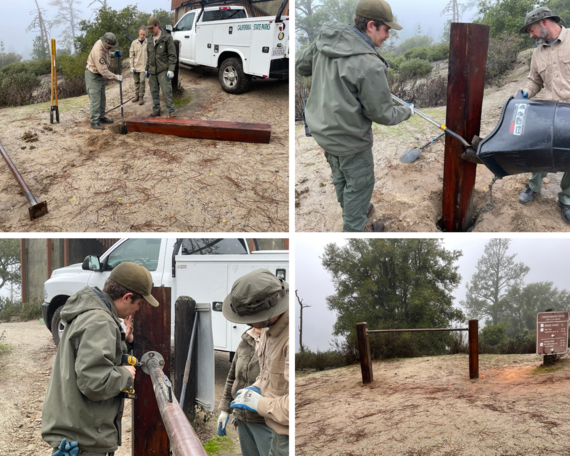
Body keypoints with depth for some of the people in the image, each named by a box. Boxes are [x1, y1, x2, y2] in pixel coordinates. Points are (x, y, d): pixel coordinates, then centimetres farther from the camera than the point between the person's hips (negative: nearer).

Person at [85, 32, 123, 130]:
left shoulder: (102, 43, -6)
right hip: (93, 75, -10)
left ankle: (101, 117, 27)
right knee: (95, 99, -8)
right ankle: (94, 121, -4)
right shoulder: (98, 52, -33)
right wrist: (116, 77, -25)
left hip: (100, 75, 10)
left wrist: (113, 54, -2)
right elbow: (103, 70, -31)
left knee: (102, 98, 16)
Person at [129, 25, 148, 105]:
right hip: (136, 66, 3)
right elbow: (131, 55, 6)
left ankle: (141, 97, 1)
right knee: (136, 81, 11)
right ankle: (137, 95, 24)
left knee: (142, 81, -8)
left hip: (144, 66, -3)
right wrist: (132, 66, 0)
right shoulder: (134, 43, 3)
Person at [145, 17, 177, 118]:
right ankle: (156, 110, 20)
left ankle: (171, 112, -6)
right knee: (154, 91, 10)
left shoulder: (167, 38, -6)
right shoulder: (150, 39, 14)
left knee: (166, 91, -10)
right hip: (152, 71, 6)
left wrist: (171, 69, -16)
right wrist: (147, 69, 21)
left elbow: (172, 55, -8)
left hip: (163, 70, -6)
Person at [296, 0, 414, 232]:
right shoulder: (369, 65, -30)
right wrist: (406, 112, 1)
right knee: (360, 183, 14)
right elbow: (381, 114, -18)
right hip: (349, 140, -8)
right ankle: (354, 229, 31)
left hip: (323, 129, 8)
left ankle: (351, 211, 50)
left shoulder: (325, 40, -10)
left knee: (340, 175, 28)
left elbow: (301, 64, 9)